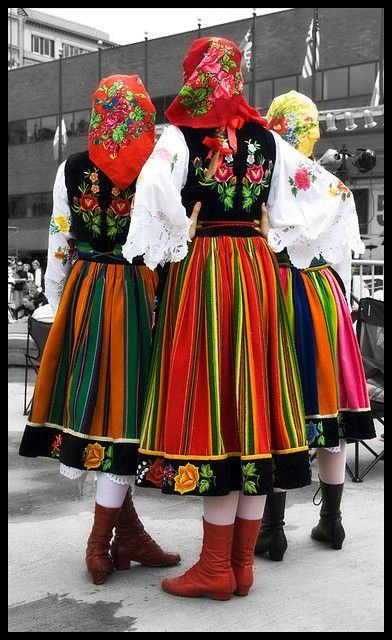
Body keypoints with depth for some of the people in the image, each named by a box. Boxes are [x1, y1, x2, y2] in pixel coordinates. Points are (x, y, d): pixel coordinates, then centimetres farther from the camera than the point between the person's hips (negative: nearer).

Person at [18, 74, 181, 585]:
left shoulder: (71, 170, 1)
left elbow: (58, 247, 5)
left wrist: (58, 304, 15)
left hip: (82, 295, 3)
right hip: (140, 296, -2)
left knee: (89, 403, 11)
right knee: (124, 408, 3)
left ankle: (130, 534, 17)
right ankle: (102, 544, 9)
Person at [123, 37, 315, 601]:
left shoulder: (182, 134, -2)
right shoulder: (267, 137, 12)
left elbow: (157, 187, -20)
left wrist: (180, 240, -6)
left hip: (201, 266, -4)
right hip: (259, 268, 5)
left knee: (210, 406, -2)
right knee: (252, 406, 6)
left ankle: (217, 568, 3)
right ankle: (243, 562, 13)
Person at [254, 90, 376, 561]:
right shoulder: (335, 186, 3)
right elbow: (344, 259, 7)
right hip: (324, 296, 4)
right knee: (327, 408, 12)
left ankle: (272, 529, 6)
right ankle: (331, 520, 23)